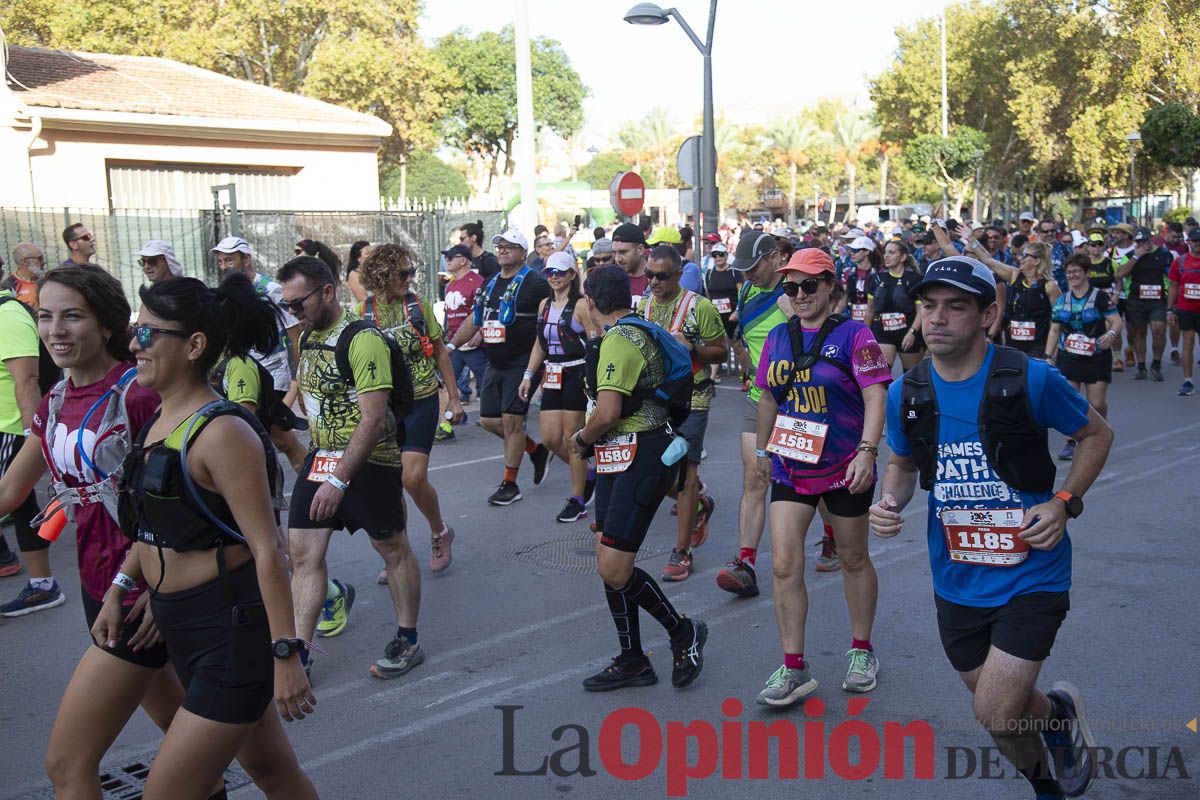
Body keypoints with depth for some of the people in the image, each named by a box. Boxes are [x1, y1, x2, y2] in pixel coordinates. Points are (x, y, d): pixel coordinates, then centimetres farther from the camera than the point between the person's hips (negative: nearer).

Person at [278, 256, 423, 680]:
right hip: (321, 456, 8)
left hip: (368, 460, -8)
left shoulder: (362, 340, -20)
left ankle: (408, 641, 24)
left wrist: (339, 480, -26)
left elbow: (373, 419, -24)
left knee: (393, 549, 8)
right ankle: (299, 653, 10)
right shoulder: (308, 336, 7)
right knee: (302, 551, 2)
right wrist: (320, 458, 18)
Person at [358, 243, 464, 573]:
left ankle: (440, 533, 15)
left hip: (421, 401, -2)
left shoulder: (419, 305, -1)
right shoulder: (363, 312, -2)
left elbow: (440, 353, 6)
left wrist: (454, 397, 6)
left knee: (413, 478, -12)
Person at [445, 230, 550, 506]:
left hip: (522, 363, -8)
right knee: (488, 420, 7)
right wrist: (450, 346, 12)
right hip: (495, 365, 8)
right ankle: (536, 449, 27)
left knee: (511, 420, -7)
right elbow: (474, 320, 20)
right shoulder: (490, 284, 14)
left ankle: (510, 484, 5)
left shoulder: (535, 283, -9)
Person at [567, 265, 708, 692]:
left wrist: (582, 438, -5)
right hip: (622, 458, 10)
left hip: (639, 459, -10)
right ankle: (632, 661, 22)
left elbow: (607, 413, -24)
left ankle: (683, 631, 11)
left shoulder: (619, 340, -16)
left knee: (614, 570, -10)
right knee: (609, 564, 11)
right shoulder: (639, 332, 16)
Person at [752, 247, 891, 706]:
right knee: (784, 566, -5)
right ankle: (794, 669, 4)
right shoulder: (778, 337, 5)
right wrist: (762, 449, 21)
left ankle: (861, 651, 33)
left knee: (853, 560, 13)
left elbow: (876, 397, -16)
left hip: (844, 467, -4)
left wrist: (867, 452, -26)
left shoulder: (853, 335, -10)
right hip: (790, 466, 4)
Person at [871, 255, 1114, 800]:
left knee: (996, 715, -12)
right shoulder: (907, 393, -5)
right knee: (999, 711, 18)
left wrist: (1065, 502, -14)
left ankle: (1059, 710, 23)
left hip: (1031, 574, -4)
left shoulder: (1030, 379, -16)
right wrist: (889, 503, -9)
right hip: (957, 582, 4)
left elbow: (1097, 434, 0)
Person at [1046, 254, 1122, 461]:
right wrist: (1048, 356, 5)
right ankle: (1071, 442, 7)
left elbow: (1116, 320, -9)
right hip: (1068, 357, 3)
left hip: (1097, 358, -3)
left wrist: (1112, 333, -31)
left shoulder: (1100, 296, -4)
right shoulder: (1061, 300, 8)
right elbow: (1054, 329, 11)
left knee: (1097, 403, -3)